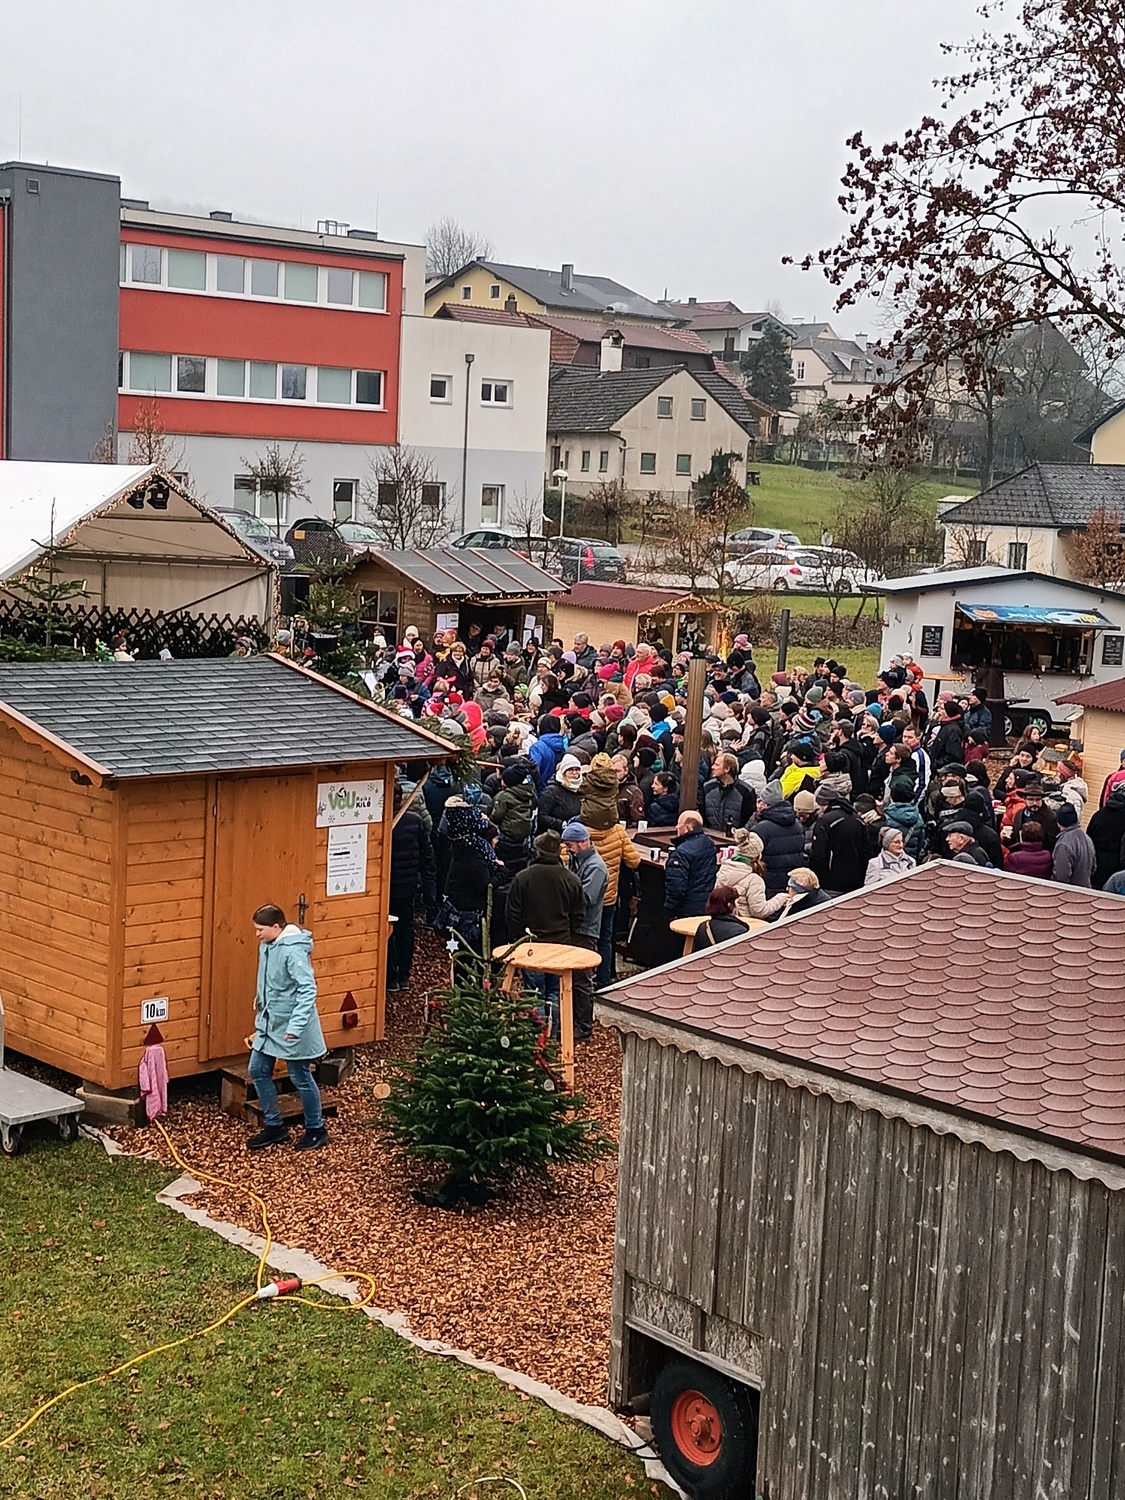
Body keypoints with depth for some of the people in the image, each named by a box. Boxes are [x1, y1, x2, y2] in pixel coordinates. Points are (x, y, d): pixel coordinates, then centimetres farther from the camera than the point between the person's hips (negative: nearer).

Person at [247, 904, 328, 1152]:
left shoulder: (293, 951, -24)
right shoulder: (267, 946, 3)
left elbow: (308, 989, -28)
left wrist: (296, 1025, -32)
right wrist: (260, 1003, 24)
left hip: (290, 1027, -9)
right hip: (269, 1023, 9)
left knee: (300, 1077, 4)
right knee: (258, 1071, 11)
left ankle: (316, 1130, 20)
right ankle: (275, 1126, 24)